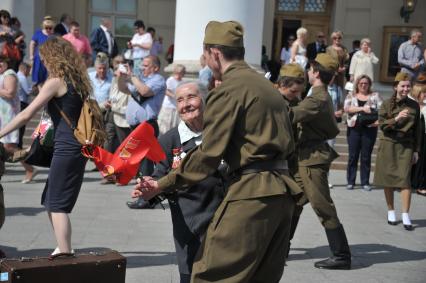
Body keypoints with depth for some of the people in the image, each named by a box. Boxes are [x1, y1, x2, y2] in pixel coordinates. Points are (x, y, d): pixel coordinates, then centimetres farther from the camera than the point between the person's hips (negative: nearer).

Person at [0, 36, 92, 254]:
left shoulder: (56, 82, -9)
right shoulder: (77, 82, 15)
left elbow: (26, 115, -10)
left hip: (66, 149, -8)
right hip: (77, 148, 8)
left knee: (57, 206, -4)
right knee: (50, 202, 16)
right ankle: (64, 249, 22)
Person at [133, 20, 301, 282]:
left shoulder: (228, 89, -8)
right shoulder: (265, 84, 18)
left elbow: (208, 155, -13)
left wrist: (162, 186, -7)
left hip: (251, 193, -9)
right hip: (283, 189, 9)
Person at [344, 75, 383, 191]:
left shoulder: (375, 96, 9)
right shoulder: (351, 96, 9)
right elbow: (346, 108, -8)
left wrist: (379, 121, -18)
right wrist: (362, 108, -18)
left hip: (369, 129, 0)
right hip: (354, 128, 0)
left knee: (366, 156, 3)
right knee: (353, 156, 1)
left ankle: (365, 182, 9)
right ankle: (350, 182, 8)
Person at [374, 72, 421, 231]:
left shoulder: (414, 106, 5)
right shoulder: (387, 104, 0)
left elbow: (417, 130, 9)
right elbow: (382, 125, -6)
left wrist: (416, 150, 7)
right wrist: (396, 119, -23)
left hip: (406, 146, 0)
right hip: (388, 144, 0)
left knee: (405, 179, -9)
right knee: (388, 178, 5)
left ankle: (405, 216, -8)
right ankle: (391, 212, 20)